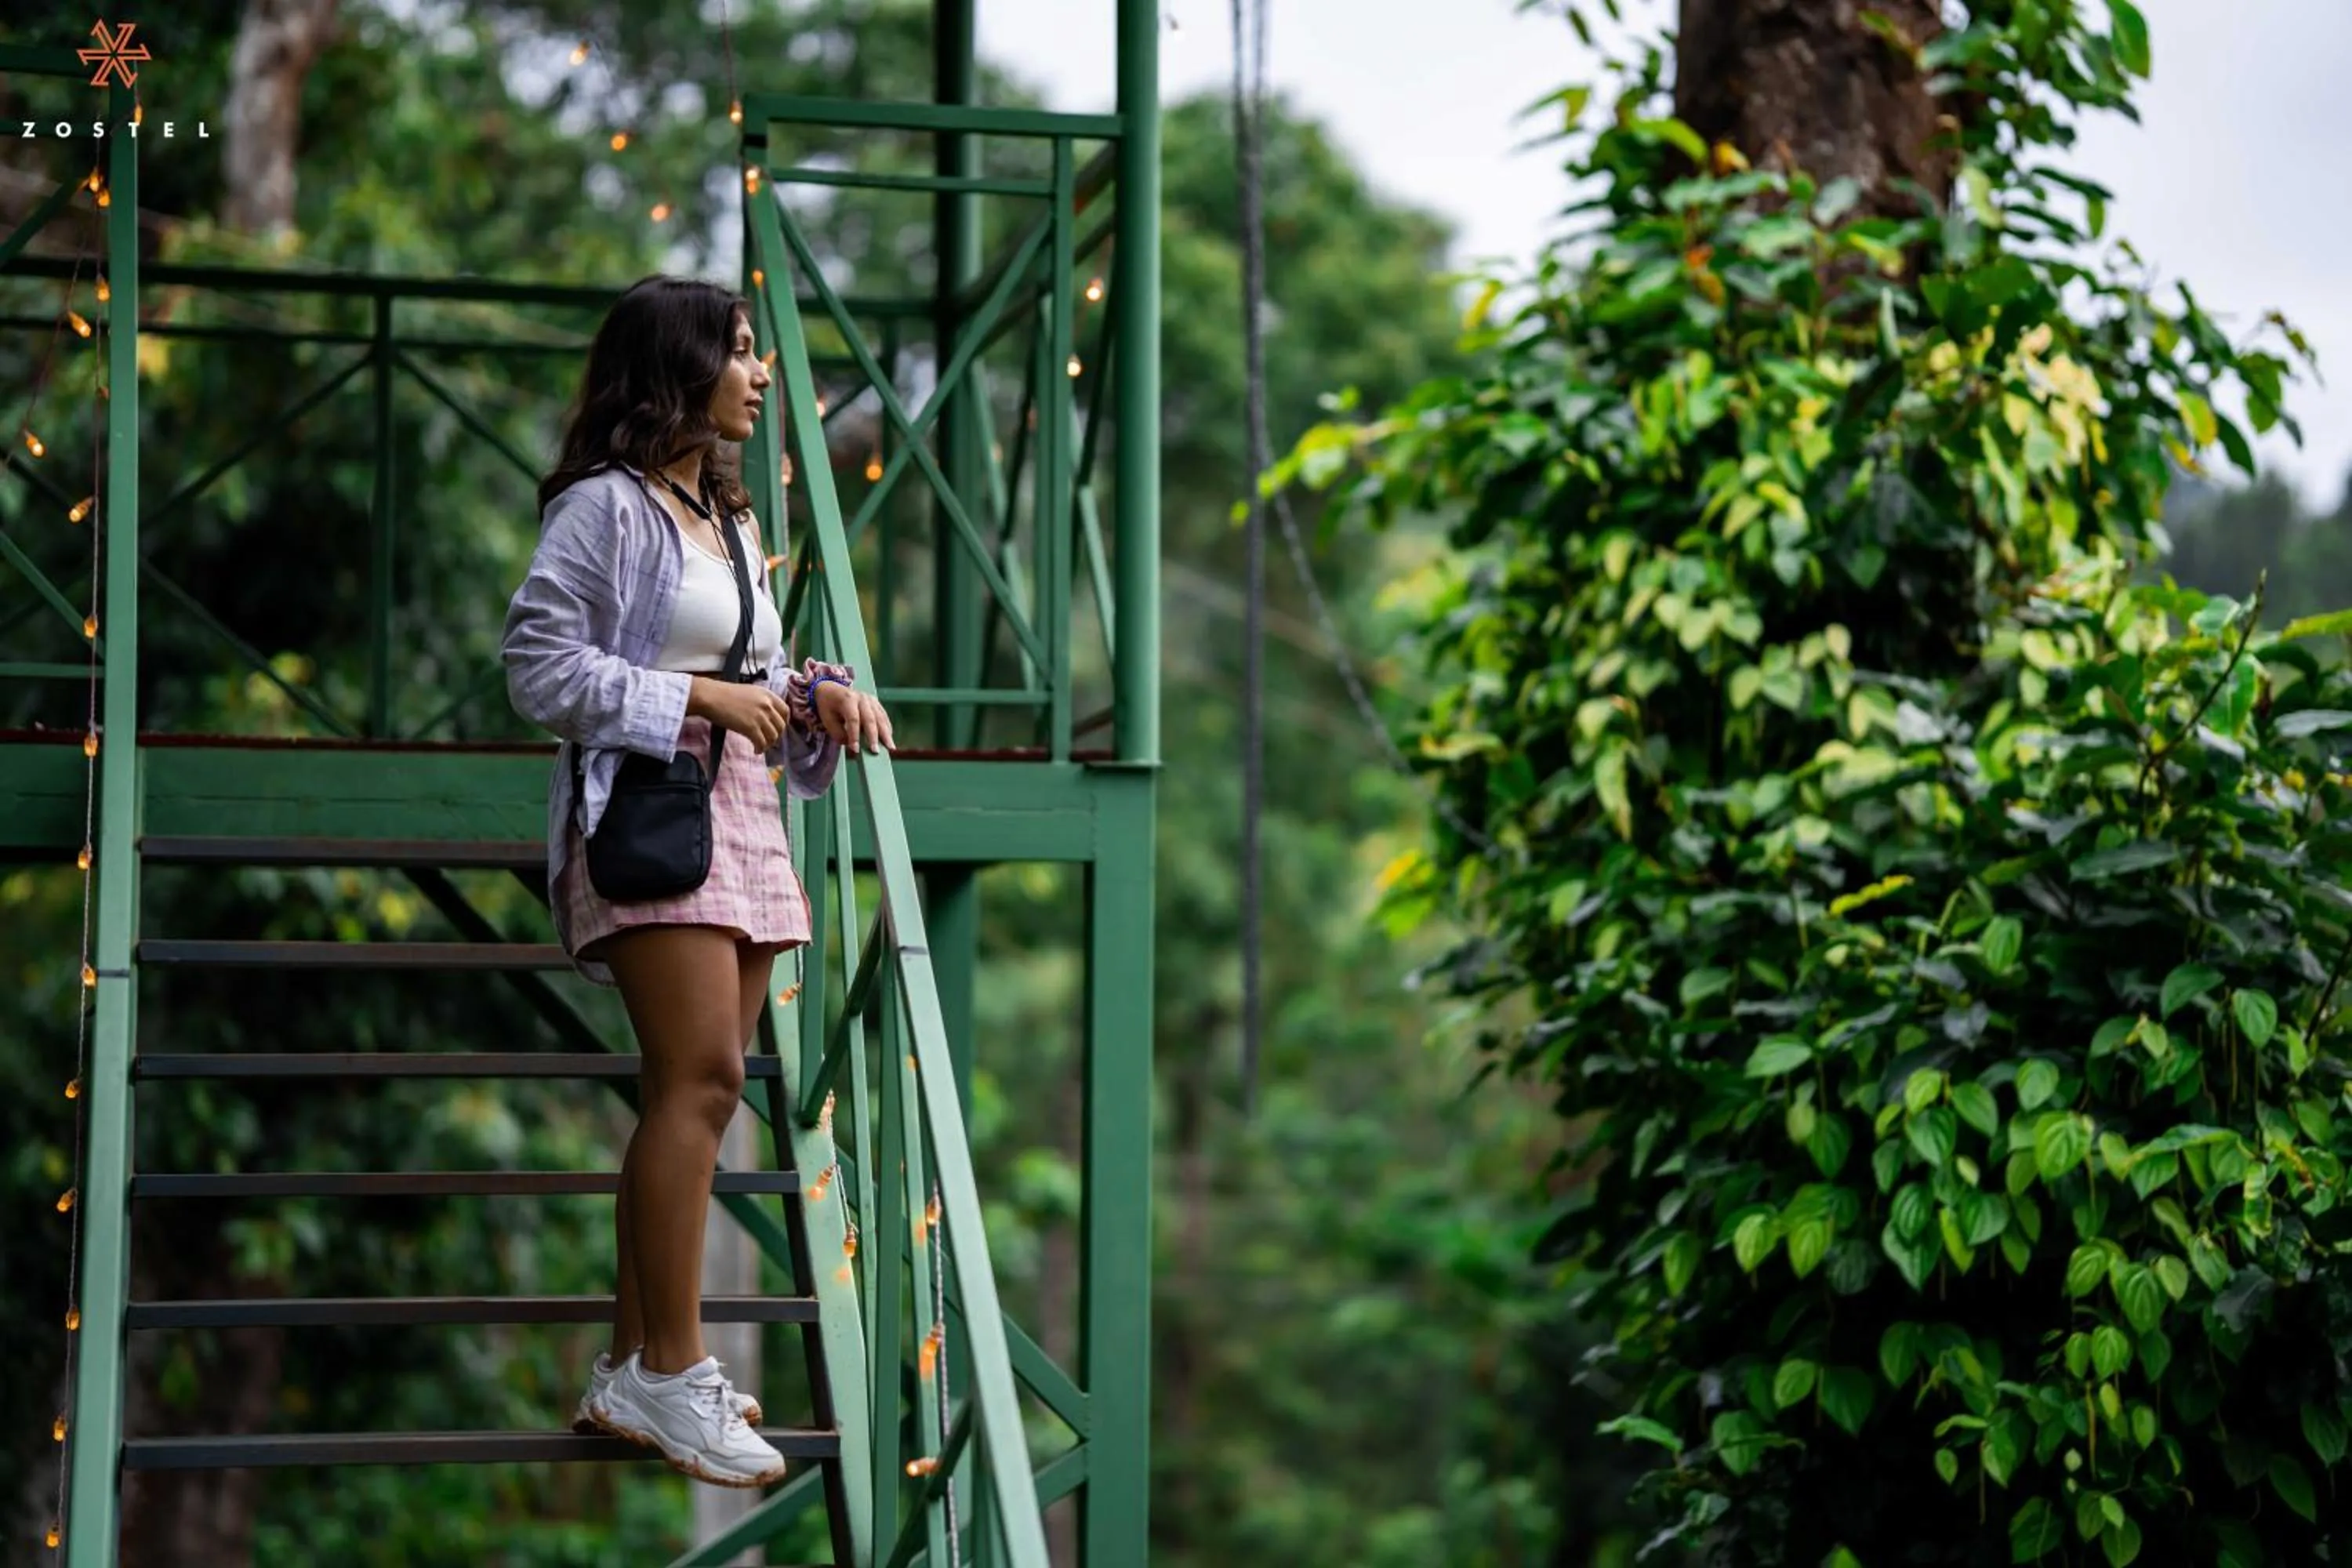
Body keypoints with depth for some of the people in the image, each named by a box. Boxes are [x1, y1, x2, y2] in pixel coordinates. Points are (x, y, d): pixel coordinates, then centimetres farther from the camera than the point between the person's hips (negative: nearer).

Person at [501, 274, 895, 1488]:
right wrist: (698, 700, -15)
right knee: (702, 1078, -18)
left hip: (739, 813, 9)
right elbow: (538, 668, -12)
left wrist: (821, 697, 5)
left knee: (689, 1098, 6)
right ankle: (672, 1375, -16)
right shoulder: (606, 506, -6)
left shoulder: (730, 518, 22)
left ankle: (627, 1377, 10)